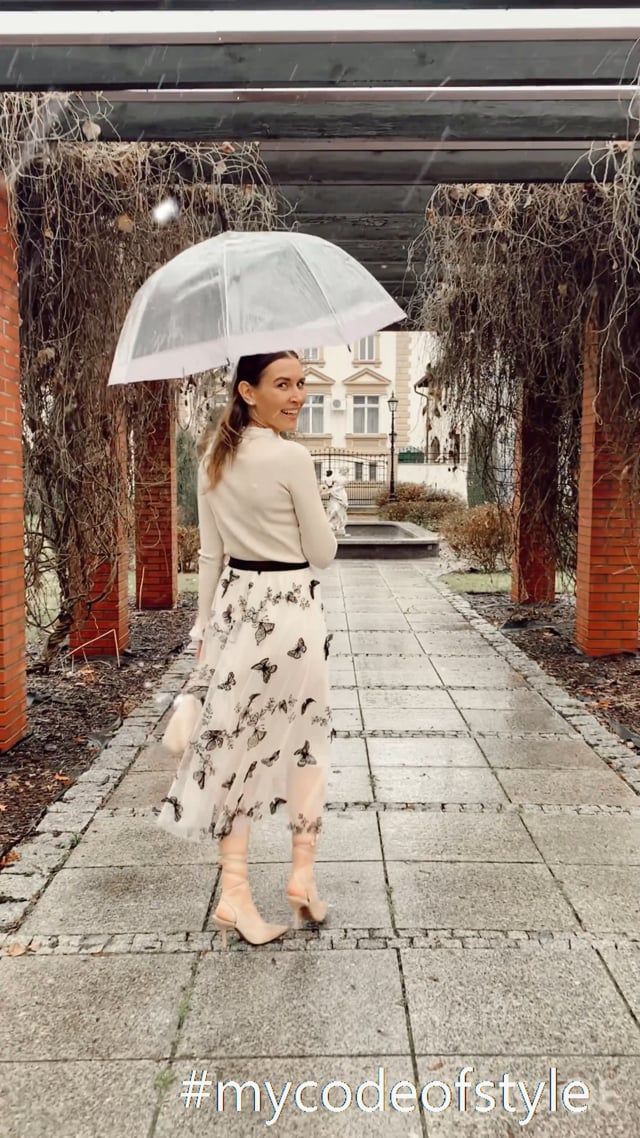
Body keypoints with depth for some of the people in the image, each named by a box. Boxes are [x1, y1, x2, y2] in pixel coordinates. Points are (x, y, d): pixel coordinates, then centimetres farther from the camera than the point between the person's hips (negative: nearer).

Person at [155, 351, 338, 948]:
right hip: (289, 609, -6)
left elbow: (210, 555, 8)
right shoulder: (293, 459, -14)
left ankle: (235, 890, 14)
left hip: (233, 607, 6)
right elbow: (322, 552, -7)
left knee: (236, 743, 10)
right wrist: (316, 509, 13)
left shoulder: (213, 461, 5)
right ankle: (302, 873, 21)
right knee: (306, 740, 13)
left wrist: (204, 629, 13)